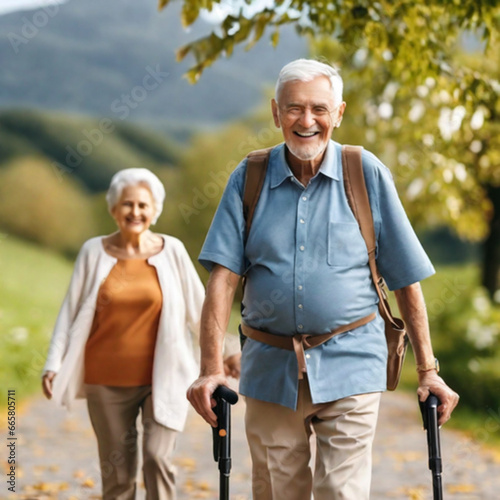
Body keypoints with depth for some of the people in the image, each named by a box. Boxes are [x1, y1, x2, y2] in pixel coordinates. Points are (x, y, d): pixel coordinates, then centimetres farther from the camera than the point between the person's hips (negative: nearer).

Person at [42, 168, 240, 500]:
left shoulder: (172, 250, 0)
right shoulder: (94, 252, 1)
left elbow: (198, 308, 7)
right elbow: (71, 312, 4)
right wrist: (54, 365, -2)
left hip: (162, 377, -1)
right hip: (107, 381, 1)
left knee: (158, 457, -14)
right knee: (117, 472, 6)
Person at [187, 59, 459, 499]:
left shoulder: (367, 174, 0)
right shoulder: (248, 179, 3)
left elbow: (407, 280, 2)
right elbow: (223, 277, -4)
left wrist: (428, 371, 0)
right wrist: (211, 369, -15)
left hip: (349, 367, -2)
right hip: (270, 369, 2)